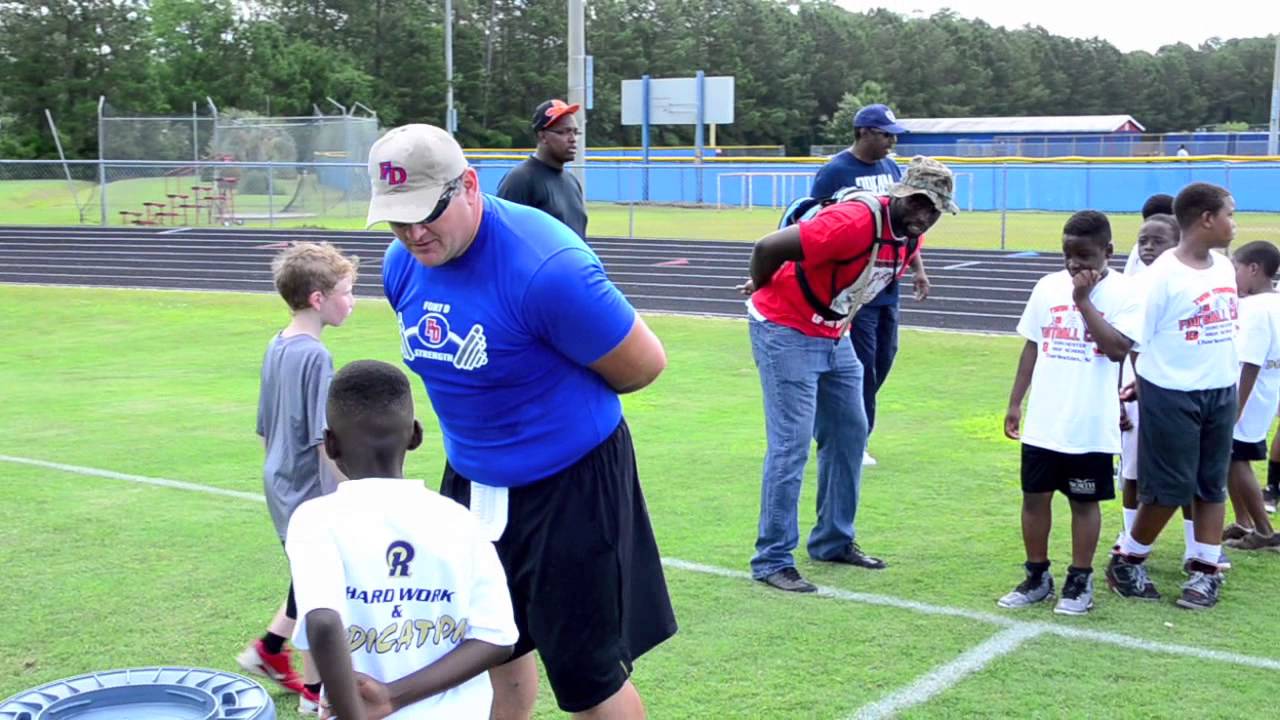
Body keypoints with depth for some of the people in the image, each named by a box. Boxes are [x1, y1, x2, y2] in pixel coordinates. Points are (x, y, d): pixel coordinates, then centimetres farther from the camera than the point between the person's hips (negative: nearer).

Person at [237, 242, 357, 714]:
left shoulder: (277, 347, 5)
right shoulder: (315, 357, -22)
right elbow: (324, 442, -23)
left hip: (282, 486, 9)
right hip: (310, 494, -8)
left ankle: (269, 649, 31)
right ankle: (314, 691, 20)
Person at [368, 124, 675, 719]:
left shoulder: (545, 267, -28)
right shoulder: (403, 264, -5)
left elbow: (644, 365, -18)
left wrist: (564, 400, -2)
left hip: (570, 487, -7)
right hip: (472, 480, 7)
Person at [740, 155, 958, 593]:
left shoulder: (910, 237, -1)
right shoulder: (857, 223, -29)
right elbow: (767, 248, -27)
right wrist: (762, 291, -7)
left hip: (833, 337, 9)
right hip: (786, 332, -9)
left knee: (850, 435, 14)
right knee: (791, 445, -10)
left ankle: (833, 541, 27)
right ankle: (772, 560, -2)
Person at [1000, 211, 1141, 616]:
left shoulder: (1123, 293, -8)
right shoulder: (1048, 287, 5)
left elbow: (1118, 349, -21)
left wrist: (1083, 300, -18)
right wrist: (1015, 403, 9)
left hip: (1090, 426, -4)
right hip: (1042, 422, 4)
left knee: (1084, 501, 8)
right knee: (1034, 496, 10)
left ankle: (1079, 583, 20)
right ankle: (1037, 577, 23)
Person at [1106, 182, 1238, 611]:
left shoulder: (1225, 268, 6)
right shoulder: (1162, 275, -15)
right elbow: (1138, 338, -10)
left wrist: (1229, 387, 16)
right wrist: (1142, 386, -5)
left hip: (1221, 392, 7)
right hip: (1172, 395, -6)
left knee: (1212, 485, 10)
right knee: (1169, 488, 0)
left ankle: (1207, 570, 19)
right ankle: (1127, 560, 18)